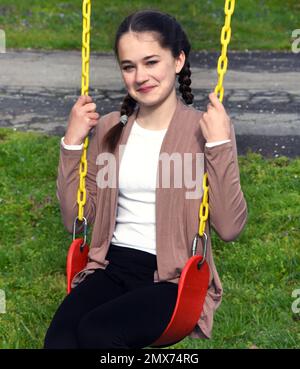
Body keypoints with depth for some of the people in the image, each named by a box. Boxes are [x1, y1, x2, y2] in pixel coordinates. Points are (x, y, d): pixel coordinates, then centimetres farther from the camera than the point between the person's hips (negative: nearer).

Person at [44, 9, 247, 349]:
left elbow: (230, 228, -10)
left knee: (95, 332, -29)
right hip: (112, 266, 3)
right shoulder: (109, 128, 10)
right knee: (58, 338, -26)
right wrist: (72, 142, 1)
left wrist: (220, 143, -18)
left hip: (176, 278, -3)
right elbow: (75, 218, 9)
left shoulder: (205, 128, -3)